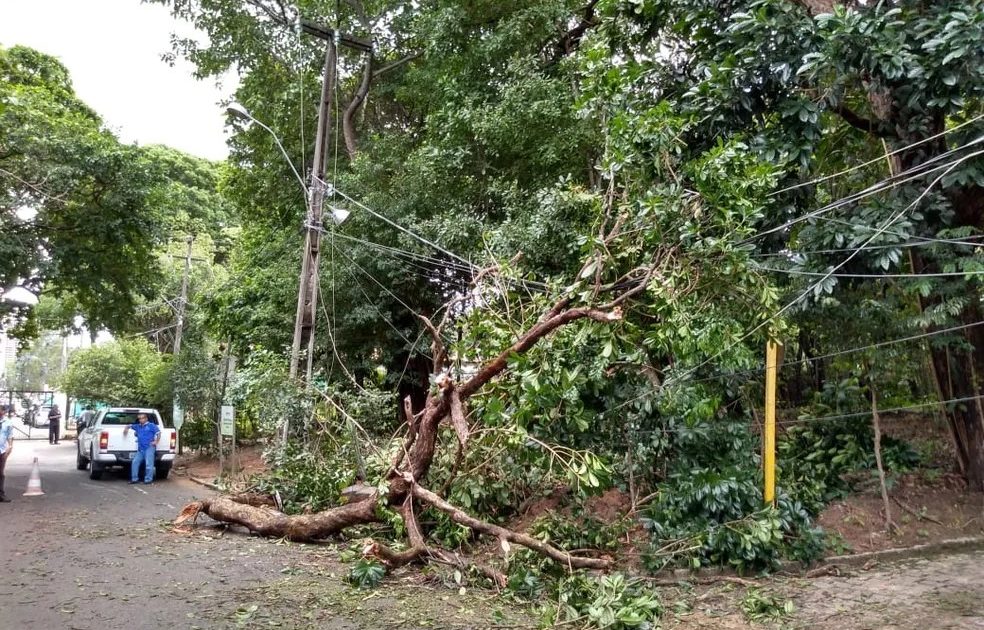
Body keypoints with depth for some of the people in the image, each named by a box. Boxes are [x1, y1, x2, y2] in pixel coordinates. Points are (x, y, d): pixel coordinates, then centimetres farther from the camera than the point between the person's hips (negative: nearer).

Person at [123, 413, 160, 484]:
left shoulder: (151, 425, 3)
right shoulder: (138, 426, 20)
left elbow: (158, 432, -3)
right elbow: (130, 426, 34)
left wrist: (156, 441, -12)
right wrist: (126, 429, 12)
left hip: (149, 448, -7)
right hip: (140, 449, 7)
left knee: (149, 464, -11)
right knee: (135, 462, 3)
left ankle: (148, 479, -8)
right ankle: (134, 479, 10)